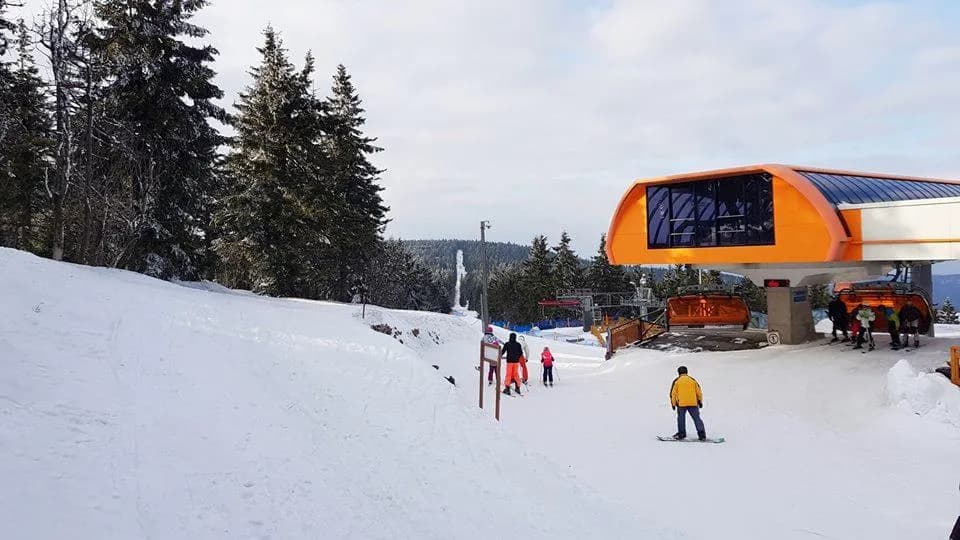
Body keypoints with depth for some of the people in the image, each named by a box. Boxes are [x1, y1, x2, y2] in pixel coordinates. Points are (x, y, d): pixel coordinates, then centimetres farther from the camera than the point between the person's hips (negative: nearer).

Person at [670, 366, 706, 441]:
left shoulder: (676, 381, 6)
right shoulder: (692, 380, 11)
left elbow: (673, 393, 5)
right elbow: (699, 391, 12)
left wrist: (673, 403, 11)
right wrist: (700, 401, 20)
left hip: (681, 404, -1)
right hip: (693, 403, 2)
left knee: (681, 418, 13)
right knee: (697, 418, 4)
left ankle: (681, 434, 14)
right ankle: (702, 435, -1)